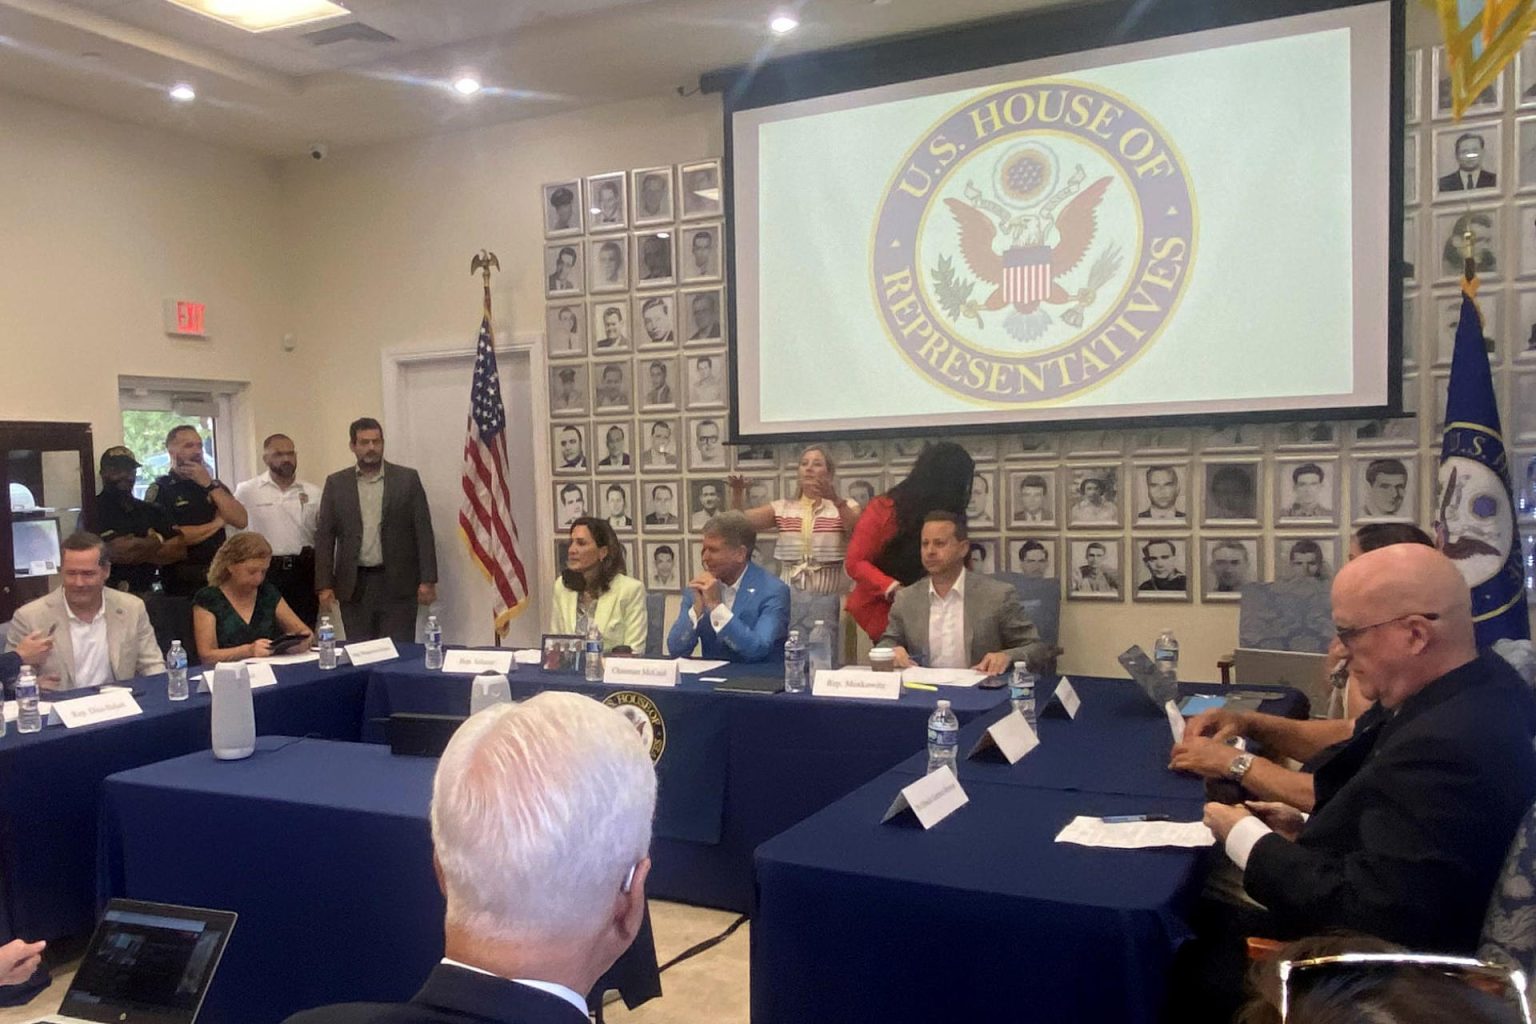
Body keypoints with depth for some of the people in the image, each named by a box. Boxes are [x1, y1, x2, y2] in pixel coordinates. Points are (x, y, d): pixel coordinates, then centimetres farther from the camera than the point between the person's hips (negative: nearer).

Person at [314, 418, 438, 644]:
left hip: (398, 584, -1)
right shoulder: (336, 483, 7)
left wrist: (428, 580, -6)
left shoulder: (407, 479, 3)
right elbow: (324, 536, 6)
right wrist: (324, 585, -2)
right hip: (354, 585, 2)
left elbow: (423, 531, 0)